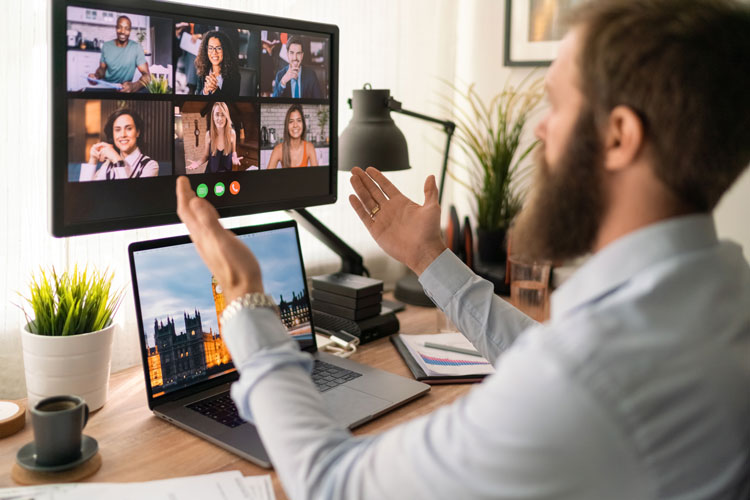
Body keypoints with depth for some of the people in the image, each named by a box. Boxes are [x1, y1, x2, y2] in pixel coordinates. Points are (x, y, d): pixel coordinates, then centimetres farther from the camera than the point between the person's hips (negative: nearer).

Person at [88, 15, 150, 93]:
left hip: (124, 88, -1)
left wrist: (134, 86, -38)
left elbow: (146, 75, -17)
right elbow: (102, 68, 12)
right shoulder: (106, 46, 1)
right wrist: (96, 76, -13)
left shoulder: (136, 47, -11)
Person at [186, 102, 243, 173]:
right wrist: (198, 163, -20)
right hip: (211, 171, 0)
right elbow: (206, 155, -1)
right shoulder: (209, 134, -12)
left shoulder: (232, 133, -12)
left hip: (227, 170, 0)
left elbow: (233, 152, 4)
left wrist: (234, 159, -18)